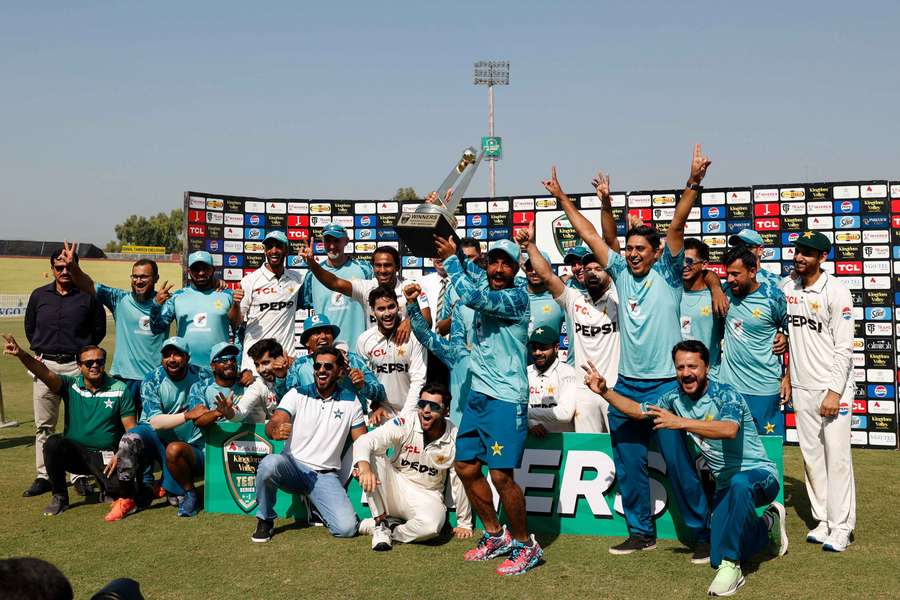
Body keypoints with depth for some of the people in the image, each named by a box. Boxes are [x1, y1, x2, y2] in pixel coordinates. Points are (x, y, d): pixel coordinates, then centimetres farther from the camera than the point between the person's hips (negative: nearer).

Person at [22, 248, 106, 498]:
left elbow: (99, 329, 8)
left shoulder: (88, 296, 0)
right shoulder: (39, 296, 9)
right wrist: (38, 351, 11)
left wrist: (83, 352, 3)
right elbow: (29, 327, 20)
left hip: (76, 366, -3)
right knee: (44, 425, 6)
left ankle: (80, 476, 7)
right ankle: (43, 476, 13)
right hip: (45, 365, 3)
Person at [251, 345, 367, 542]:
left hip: (325, 476, 1)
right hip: (293, 466, 0)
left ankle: (316, 507, 14)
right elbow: (272, 426, -12)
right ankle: (265, 520, -8)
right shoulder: (297, 395, 1)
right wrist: (275, 431, -37)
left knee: (347, 528, -21)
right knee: (269, 463, -36)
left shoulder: (350, 401, 6)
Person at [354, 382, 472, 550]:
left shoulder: (455, 439, -11)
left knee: (431, 525, -35)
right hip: (394, 489, 1)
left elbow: (460, 483, -1)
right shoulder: (405, 424, -16)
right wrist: (364, 467, -50)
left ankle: (382, 529, -8)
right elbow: (364, 441, -27)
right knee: (373, 456, -26)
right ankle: (381, 523, -17)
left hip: (428, 497, -1)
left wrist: (464, 524, 7)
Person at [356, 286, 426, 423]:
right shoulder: (364, 340, -3)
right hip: (380, 413, 1)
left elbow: (418, 380, -10)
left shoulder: (413, 337, -10)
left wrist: (405, 415, -14)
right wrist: (375, 407, -4)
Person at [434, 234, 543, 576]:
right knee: (466, 467, 10)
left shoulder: (517, 297, -13)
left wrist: (450, 258, -15)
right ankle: (496, 536, 27)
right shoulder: (485, 290, 10)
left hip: (506, 399, -8)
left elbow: (471, 296, -26)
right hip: (478, 394, 8)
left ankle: (526, 546, 9)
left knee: (500, 475, -10)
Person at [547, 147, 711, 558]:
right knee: (628, 466, 10)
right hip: (626, 385, 5)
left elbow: (676, 228, -14)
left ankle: (701, 534, 10)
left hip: (666, 385, -5)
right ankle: (642, 532, 23)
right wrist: (561, 198, 12)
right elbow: (589, 235, 11)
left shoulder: (667, 274, -2)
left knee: (679, 464, -2)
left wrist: (693, 184, -23)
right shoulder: (621, 272, 9)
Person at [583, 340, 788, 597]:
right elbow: (639, 411, 15)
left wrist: (680, 423, -46)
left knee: (739, 483, -43)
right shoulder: (676, 397, 1)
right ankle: (767, 525, 27)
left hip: (759, 475, -6)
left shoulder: (726, 394, -19)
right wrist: (604, 391, 2)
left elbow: (729, 430, -41)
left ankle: (731, 565, -28)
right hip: (725, 485, 7)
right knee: (717, 560, 0)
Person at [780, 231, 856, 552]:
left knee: (837, 456, -3)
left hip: (832, 387, -6)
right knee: (811, 456, 10)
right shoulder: (786, 287, 6)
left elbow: (844, 348, -12)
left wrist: (835, 391, -18)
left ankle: (841, 527, 4)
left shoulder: (836, 291, -10)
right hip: (801, 387, 6)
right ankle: (822, 521, 20)